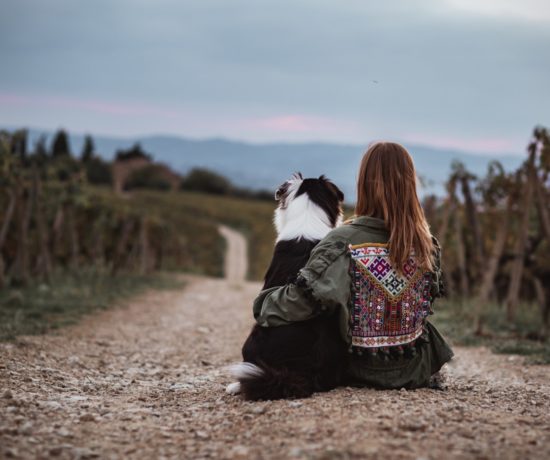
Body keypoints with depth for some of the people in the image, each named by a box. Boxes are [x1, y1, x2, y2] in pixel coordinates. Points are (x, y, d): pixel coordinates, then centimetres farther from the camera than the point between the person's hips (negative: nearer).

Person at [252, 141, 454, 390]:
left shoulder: (344, 241, -21)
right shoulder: (426, 243, -9)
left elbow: (305, 298, -27)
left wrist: (262, 305, -9)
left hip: (361, 370, -3)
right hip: (415, 369, 3)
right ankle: (427, 378, 25)